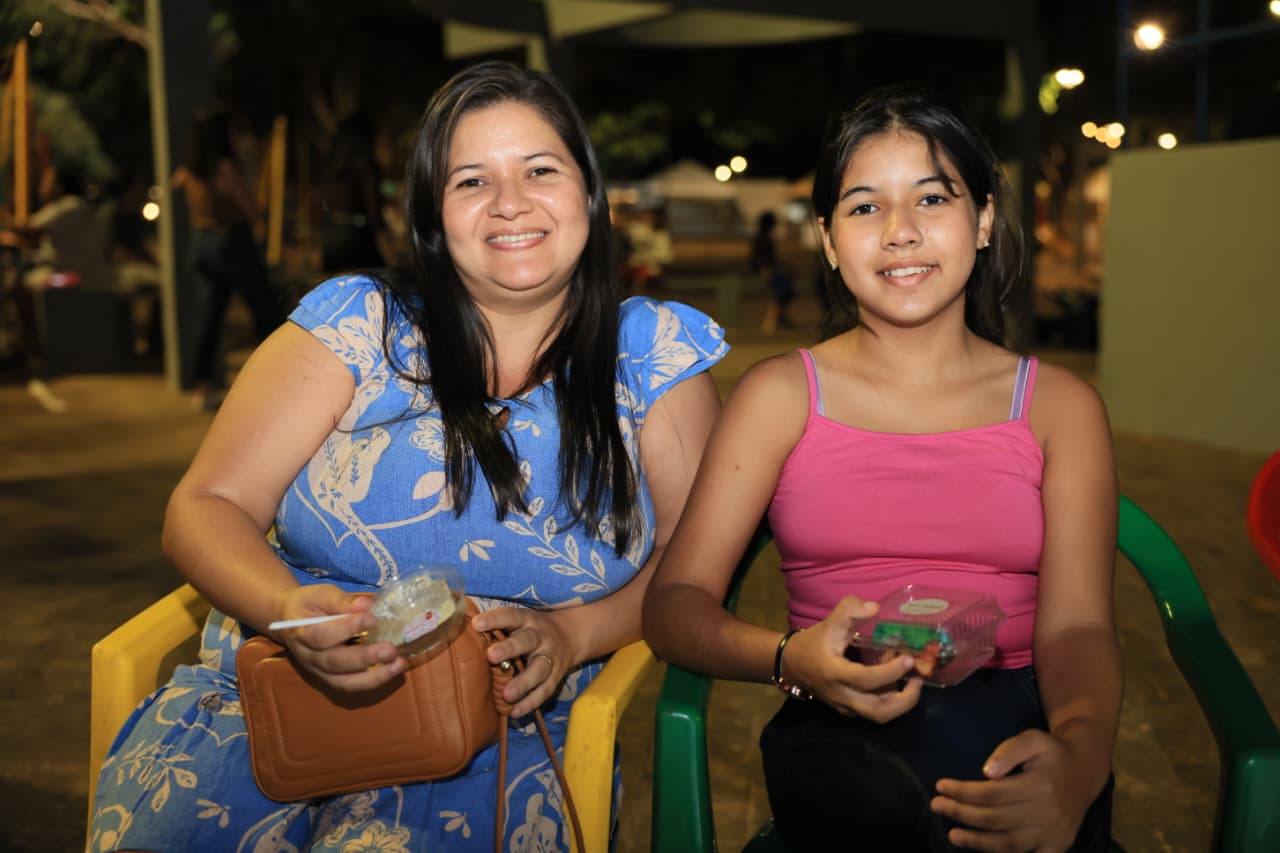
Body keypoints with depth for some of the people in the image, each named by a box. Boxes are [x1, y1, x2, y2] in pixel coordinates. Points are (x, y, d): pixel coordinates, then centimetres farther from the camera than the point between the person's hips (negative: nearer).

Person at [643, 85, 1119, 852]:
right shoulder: (781, 395, 7)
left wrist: (1077, 757, -26)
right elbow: (674, 603, -2)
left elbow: (1077, 626, -2)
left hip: (1019, 731, 1)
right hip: (845, 742, 0)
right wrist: (794, 662, -24)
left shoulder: (1058, 406, 10)